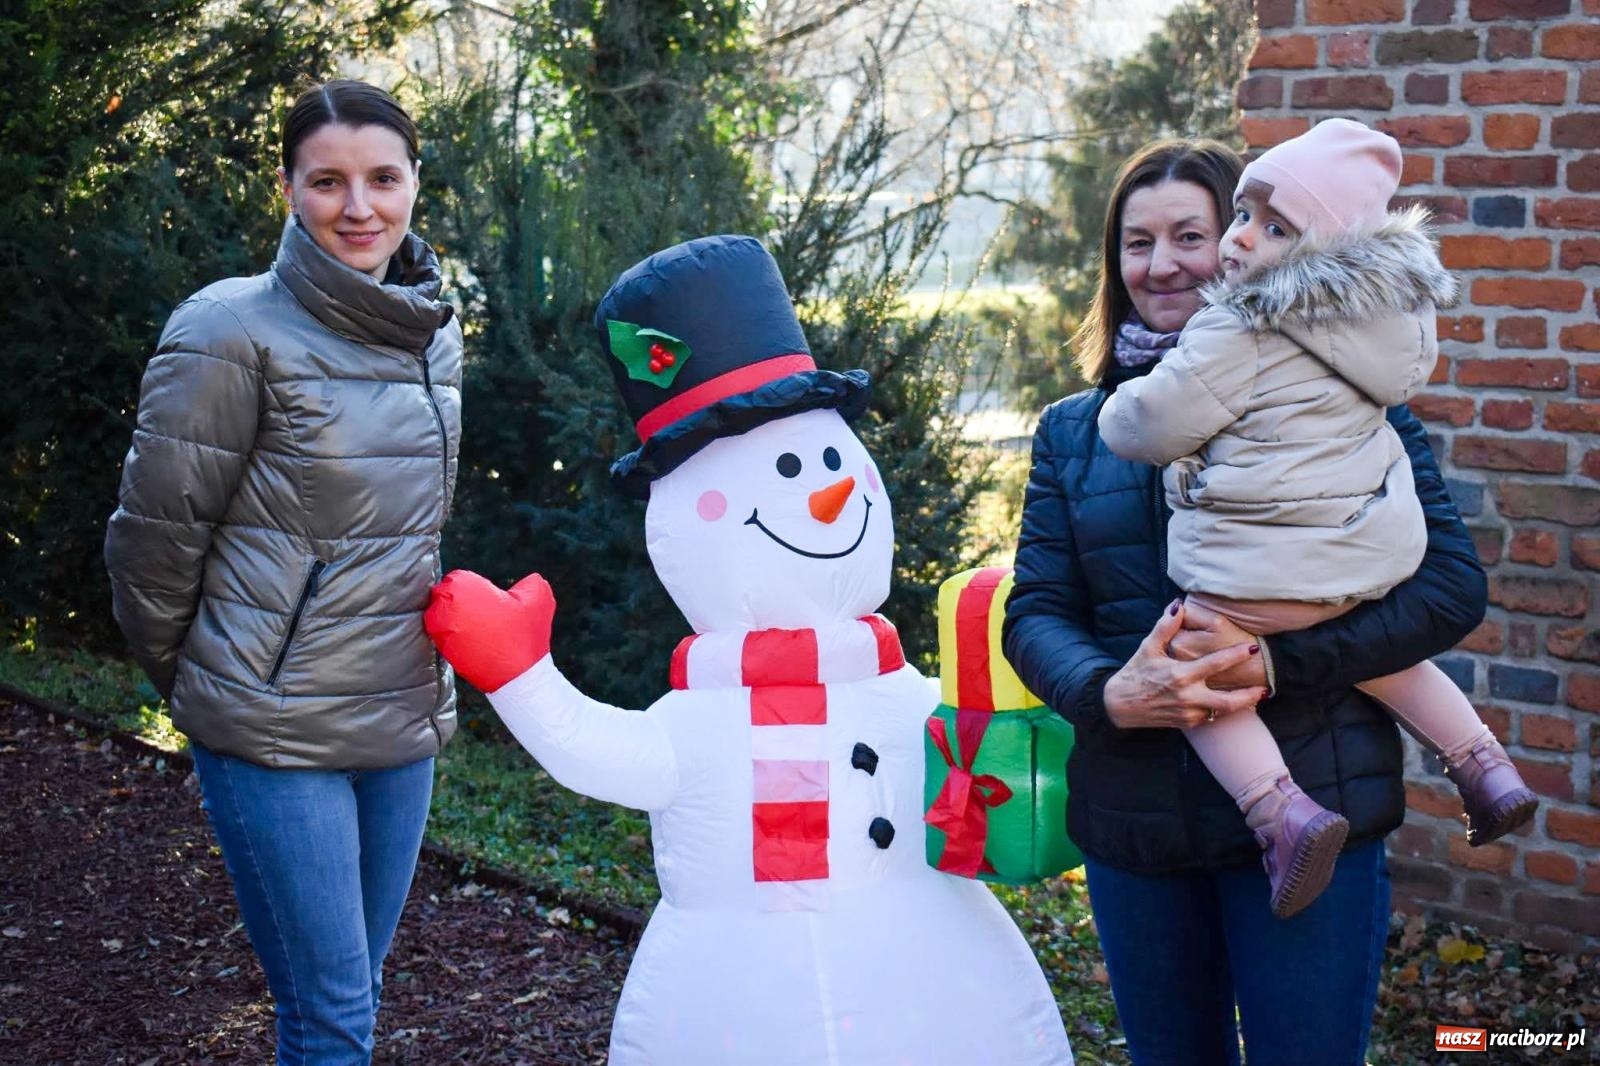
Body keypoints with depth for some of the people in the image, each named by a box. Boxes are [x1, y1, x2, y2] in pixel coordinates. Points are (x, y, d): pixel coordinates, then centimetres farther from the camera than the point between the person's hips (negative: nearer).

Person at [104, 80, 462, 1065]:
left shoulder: (436, 331, 7)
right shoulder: (235, 330, -13)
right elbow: (157, 530, -7)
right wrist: (183, 674, 4)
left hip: (404, 720, 6)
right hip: (277, 729, -6)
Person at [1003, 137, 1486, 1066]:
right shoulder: (1075, 430, 8)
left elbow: (1452, 583, -8)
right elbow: (1035, 612, 4)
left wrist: (1278, 661, -21)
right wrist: (1110, 693, -19)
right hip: (1134, 820, 4)